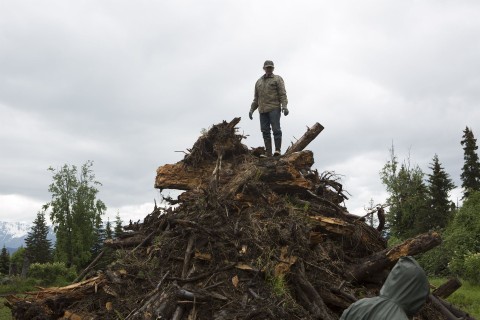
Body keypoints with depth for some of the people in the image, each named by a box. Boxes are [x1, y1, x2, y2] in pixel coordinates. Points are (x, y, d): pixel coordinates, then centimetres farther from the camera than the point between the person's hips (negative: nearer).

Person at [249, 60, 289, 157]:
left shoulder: (278, 79, 9)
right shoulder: (259, 82, 23)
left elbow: (282, 94, -2)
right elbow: (256, 98, 26)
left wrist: (284, 106, -16)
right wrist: (251, 109, 16)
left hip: (274, 108, -5)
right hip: (262, 110, 5)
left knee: (276, 129, -11)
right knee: (265, 131, 0)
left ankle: (277, 150, -9)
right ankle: (268, 152, -1)